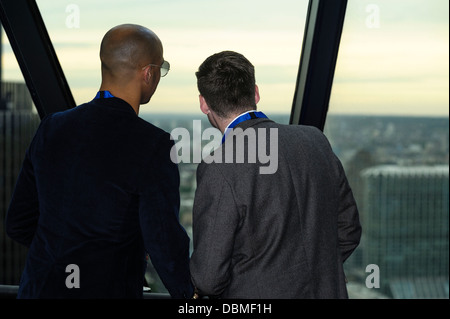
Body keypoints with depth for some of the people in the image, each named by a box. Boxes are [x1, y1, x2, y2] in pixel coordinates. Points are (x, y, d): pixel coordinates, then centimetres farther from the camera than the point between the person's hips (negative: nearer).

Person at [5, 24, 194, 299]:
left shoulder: (51, 129, 1)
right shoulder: (154, 145, -16)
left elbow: (19, 224, 7)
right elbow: (165, 246, -18)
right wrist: (187, 292, 2)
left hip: (40, 288, 6)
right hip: (109, 289, -5)